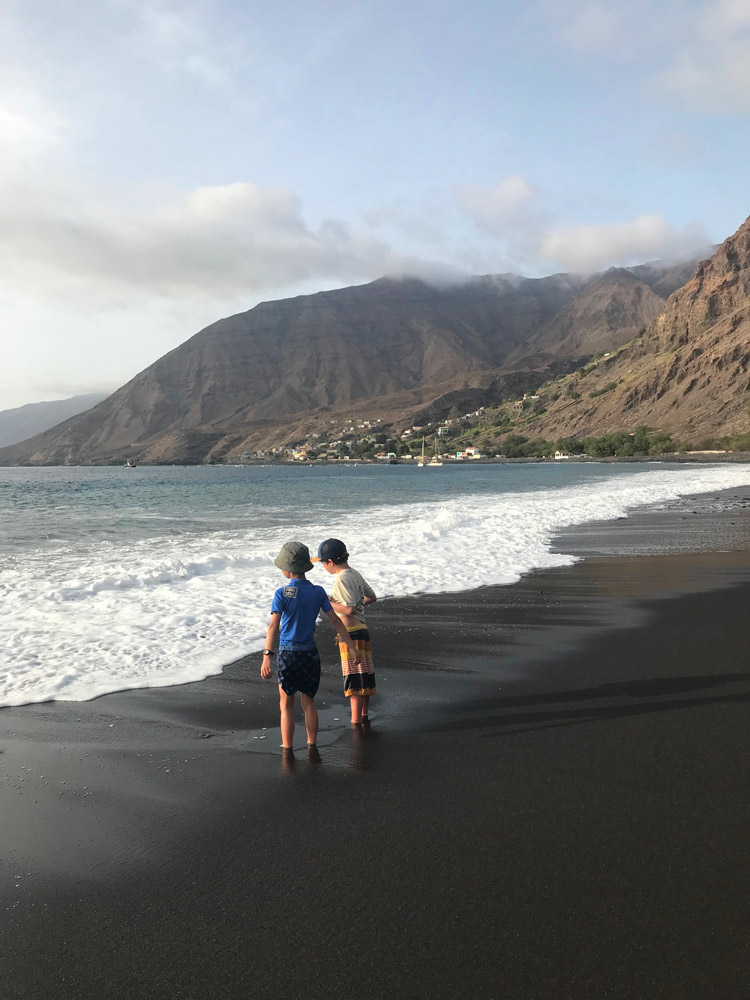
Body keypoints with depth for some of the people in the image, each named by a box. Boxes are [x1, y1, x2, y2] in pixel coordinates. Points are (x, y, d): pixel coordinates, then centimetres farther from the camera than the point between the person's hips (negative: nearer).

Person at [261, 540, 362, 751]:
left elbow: (274, 626, -19)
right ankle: (312, 747, 21)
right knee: (309, 703, 16)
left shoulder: (282, 594, -10)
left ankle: (288, 750, 11)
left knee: (286, 705, 8)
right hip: (311, 653, 4)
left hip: (288, 654, -4)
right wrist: (350, 646, 9)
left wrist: (267, 656, -24)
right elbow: (335, 620, 3)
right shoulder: (318, 592, 1)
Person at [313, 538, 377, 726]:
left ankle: (356, 721, 5)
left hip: (351, 633, -9)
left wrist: (328, 603, -13)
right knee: (364, 676, 16)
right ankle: (364, 715, 27)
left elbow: (350, 609, -23)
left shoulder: (342, 579, -17)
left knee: (354, 679, -2)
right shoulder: (355, 574, 10)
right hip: (362, 628, 9)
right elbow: (372, 597, 19)